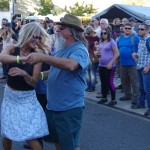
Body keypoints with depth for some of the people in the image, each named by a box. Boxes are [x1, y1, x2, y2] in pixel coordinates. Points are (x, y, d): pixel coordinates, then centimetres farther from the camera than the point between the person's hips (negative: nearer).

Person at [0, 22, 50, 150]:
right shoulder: (12, 49, -7)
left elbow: (34, 82, -11)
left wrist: (24, 74, -33)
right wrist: (22, 58, -48)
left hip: (27, 98, -2)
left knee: (31, 137, -7)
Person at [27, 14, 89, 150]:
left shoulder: (79, 49, -17)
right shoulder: (62, 49, 10)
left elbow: (71, 65, -39)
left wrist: (43, 57, -41)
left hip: (69, 108, -9)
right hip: (53, 105, 9)